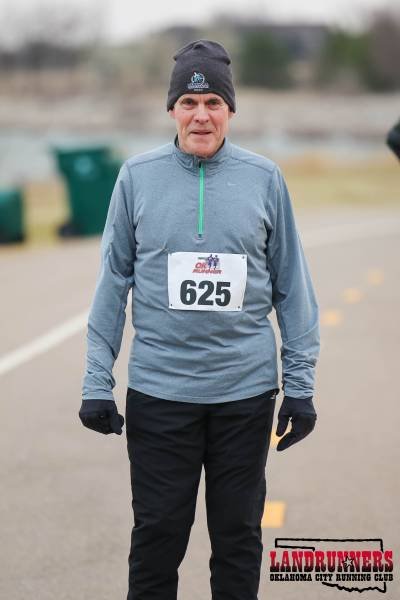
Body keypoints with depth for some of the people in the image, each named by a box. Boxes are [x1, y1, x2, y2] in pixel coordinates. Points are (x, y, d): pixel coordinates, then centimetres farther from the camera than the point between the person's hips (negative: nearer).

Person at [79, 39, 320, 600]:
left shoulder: (265, 178, 0)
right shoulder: (138, 176, 0)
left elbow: (291, 286, 4)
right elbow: (114, 281, 3)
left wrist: (301, 383, 1)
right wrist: (97, 380, -1)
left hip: (247, 390, 1)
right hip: (158, 389, 0)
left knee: (239, 533, 12)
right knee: (158, 533, 7)